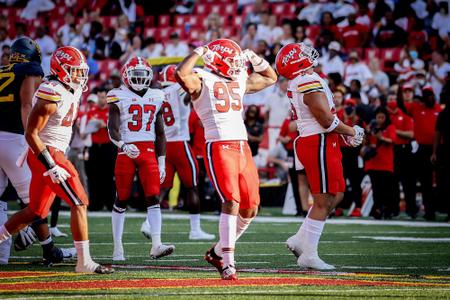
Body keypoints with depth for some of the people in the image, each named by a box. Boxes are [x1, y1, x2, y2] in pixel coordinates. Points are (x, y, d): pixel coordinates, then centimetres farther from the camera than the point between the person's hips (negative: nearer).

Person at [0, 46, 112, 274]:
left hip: (52, 154, 10)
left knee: (36, 211, 15)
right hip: (46, 153, -10)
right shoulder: (52, 94, -19)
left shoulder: (71, 91, 11)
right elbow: (31, 133, -20)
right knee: (79, 203, -11)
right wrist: (51, 165, -23)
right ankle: (84, 262, -9)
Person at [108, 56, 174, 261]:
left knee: (153, 197, -9)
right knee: (122, 199, 2)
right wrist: (123, 146, -26)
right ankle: (117, 248, 9)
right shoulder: (119, 97, 0)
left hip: (149, 152, 3)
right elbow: (112, 129, -7)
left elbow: (160, 133, 15)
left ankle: (156, 246, -17)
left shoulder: (156, 98, 12)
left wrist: (161, 162, 12)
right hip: (127, 151, -3)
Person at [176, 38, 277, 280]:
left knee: (250, 209, 8)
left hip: (243, 147, 8)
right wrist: (199, 52, -13)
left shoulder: (240, 81, 19)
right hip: (219, 148, -8)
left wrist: (255, 59, 18)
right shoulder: (201, 80, -3)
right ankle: (228, 264, -17)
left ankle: (218, 252, 25)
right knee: (231, 203, -18)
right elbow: (181, 74, -25)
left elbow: (270, 78, 33)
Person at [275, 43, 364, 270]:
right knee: (323, 201, -4)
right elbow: (327, 120, -19)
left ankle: (300, 240, 17)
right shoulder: (311, 83, -18)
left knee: (336, 195, 17)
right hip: (320, 144, -10)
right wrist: (351, 132, -3)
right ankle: (308, 255, 0)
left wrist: (345, 132, 12)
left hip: (307, 141, 10)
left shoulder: (297, 84, 13)